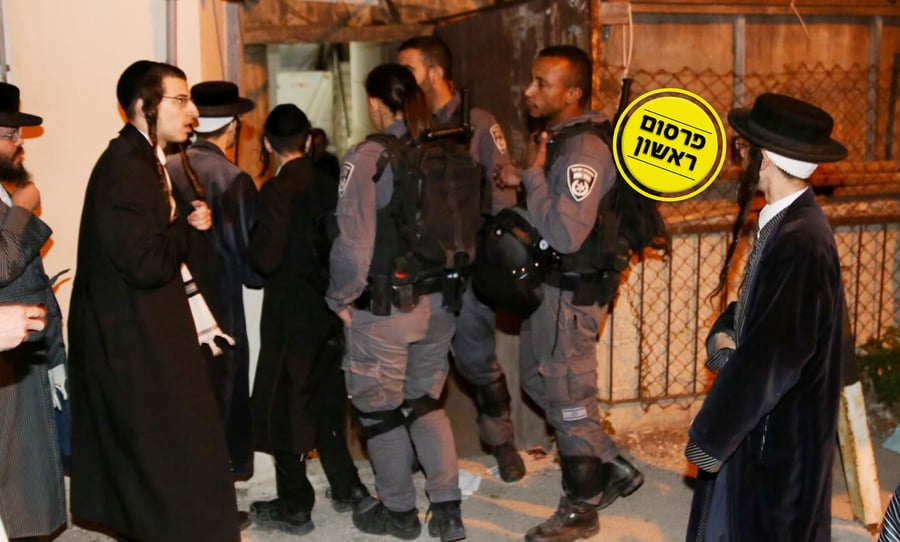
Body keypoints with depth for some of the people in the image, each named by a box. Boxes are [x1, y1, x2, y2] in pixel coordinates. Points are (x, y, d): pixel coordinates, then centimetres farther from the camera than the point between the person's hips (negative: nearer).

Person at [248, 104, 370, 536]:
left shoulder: (277, 191, -17)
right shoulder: (330, 181, 0)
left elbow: (266, 260, -20)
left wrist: (252, 237, -2)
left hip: (291, 315, -6)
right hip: (330, 307, 6)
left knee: (284, 408, 7)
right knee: (324, 399, 20)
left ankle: (295, 508, 16)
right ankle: (346, 488, 30)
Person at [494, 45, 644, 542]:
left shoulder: (585, 151, -23)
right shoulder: (559, 139, 8)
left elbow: (566, 234, -31)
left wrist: (532, 177, -22)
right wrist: (522, 183, 4)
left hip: (569, 294, -10)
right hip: (547, 286, 10)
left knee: (569, 399, 3)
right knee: (540, 383, 20)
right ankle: (614, 469, 32)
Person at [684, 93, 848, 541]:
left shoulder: (802, 240, -27)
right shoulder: (783, 222, 3)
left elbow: (775, 354, -28)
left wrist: (709, 436, -19)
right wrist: (723, 334, -7)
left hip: (780, 432, -9)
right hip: (757, 417, 9)